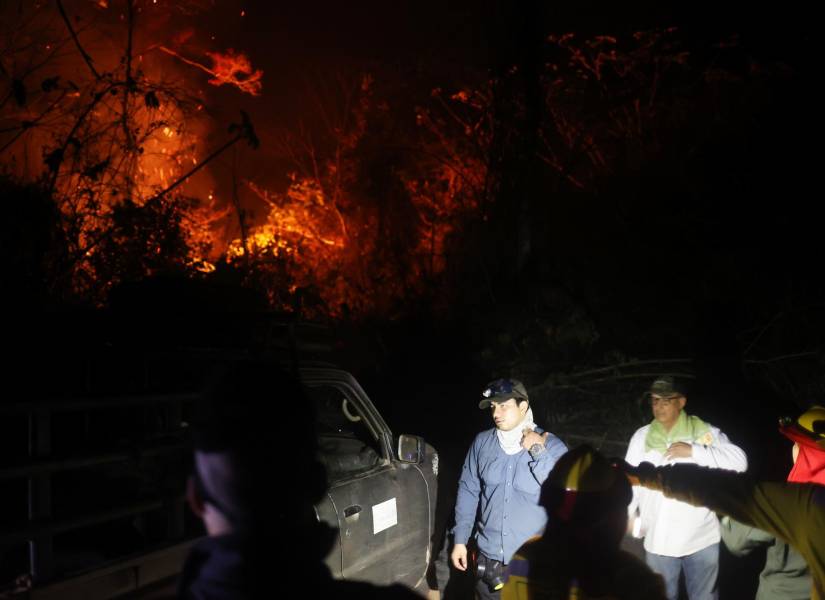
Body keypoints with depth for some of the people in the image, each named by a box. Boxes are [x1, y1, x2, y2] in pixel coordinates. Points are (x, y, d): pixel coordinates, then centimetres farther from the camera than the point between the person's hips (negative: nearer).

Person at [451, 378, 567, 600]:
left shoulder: (552, 446, -8)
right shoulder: (482, 442, -1)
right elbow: (468, 491, 6)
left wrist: (538, 452, -20)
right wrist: (460, 540, 5)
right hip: (489, 558, 2)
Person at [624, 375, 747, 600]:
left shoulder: (705, 432, -5)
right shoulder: (641, 437, 3)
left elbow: (738, 462, -15)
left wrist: (693, 451, -20)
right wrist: (627, 513, -11)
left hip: (701, 538, -2)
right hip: (658, 541, 2)